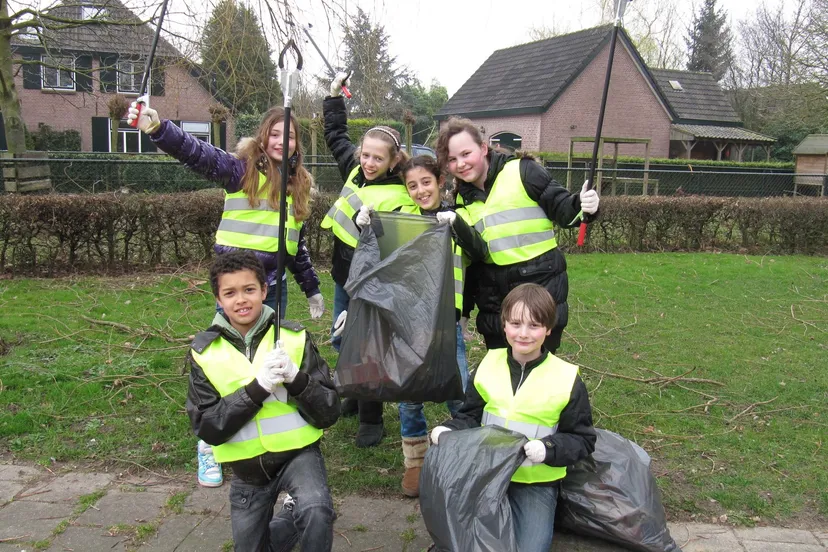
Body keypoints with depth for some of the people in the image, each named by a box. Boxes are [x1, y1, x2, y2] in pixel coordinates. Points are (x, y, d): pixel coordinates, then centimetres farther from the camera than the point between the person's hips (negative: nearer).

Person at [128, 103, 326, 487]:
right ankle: (209, 446, 12)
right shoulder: (241, 170, -3)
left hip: (274, 284, 5)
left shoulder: (297, 185, 13)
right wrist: (157, 128, -37)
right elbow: (197, 153, -20)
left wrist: (312, 289, 25)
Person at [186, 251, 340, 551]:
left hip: (297, 453, -2)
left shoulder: (294, 337, -9)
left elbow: (329, 413, -10)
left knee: (316, 512, -29)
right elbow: (207, 427, -14)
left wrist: (296, 378, -28)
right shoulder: (204, 352, -7)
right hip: (248, 468, 2)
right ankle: (296, 516, 41)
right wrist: (256, 387, -26)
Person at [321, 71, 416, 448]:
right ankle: (354, 395, 42)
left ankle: (371, 419, 14)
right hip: (344, 272, 8)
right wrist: (335, 97, 16)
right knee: (342, 341, 21)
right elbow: (336, 135, 18)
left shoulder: (398, 197, -21)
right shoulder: (355, 168, 1)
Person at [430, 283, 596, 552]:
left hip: (536, 482, -2)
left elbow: (582, 440, -4)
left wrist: (548, 449, -22)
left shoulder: (566, 379, -10)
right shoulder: (488, 365, -1)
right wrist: (449, 430, -11)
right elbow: (470, 416, 9)